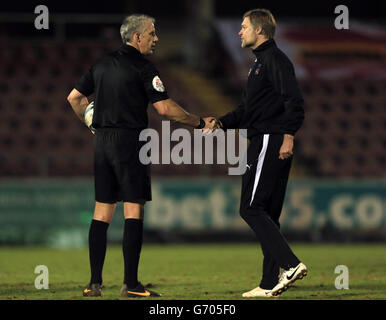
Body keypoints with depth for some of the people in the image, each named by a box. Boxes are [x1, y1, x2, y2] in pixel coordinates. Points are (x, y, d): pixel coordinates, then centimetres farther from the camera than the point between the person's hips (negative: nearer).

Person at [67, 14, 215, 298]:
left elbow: (74, 97, 18)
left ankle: (95, 283, 5)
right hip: (129, 141, -7)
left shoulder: (102, 64, 13)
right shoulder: (142, 67, -9)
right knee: (134, 211, -4)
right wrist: (199, 123, -3)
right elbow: (165, 108, -13)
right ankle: (131, 284, -7)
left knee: (102, 212, 7)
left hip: (102, 143, 7)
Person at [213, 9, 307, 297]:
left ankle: (290, 264, -19)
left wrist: (288, 135, -26)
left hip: (271, 143, -11)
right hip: (264, 143, 11)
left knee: (252, 209, -13)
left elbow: (294, 101, -19)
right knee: (266, 214, 9)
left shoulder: (275, 59, -9)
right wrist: (221, 122, 14)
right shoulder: (260, 62, 23)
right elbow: (247, 110, 26)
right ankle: (270, 283, 9)